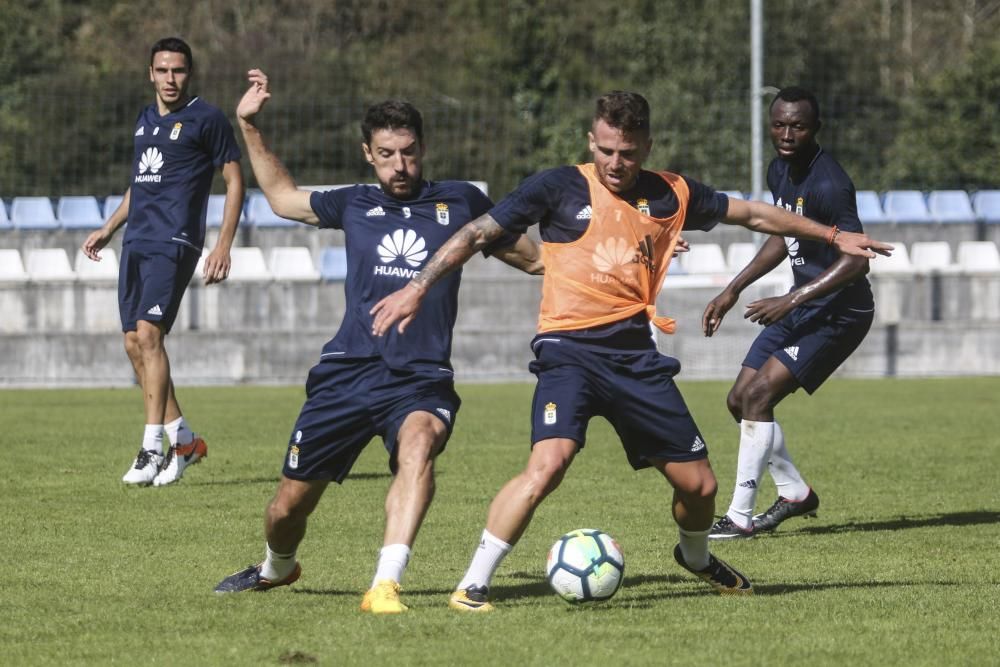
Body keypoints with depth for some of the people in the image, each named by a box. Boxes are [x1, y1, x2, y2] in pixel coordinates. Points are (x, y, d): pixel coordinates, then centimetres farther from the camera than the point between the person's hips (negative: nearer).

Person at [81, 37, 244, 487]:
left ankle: (152, 448, -18)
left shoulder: (206, 119, -3)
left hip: (174, 242, -8)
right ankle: (184, 441, 14)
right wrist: (109, 228, 28)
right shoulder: (145, 120, 18)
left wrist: (224, 245, -12)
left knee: (148, 333, -19)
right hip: (136, 242, 8)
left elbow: (234, 181, -4)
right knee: (134, 343, 4)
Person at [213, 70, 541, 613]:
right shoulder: (355, 205, 14)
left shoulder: (459, 202, 9)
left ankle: (385, 585, -47)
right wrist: (249, 127, 26)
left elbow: (529, 257, 20)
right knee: (290, 504, 6)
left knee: (418, 442, -37)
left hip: (421, 378, -2)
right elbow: (282, 196, 31)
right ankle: (276, 568, 42)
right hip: (348, 370, 2)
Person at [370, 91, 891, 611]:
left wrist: (833, 236, 23)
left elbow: (751, 214, 21)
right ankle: (472, 586, -19)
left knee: (698, 484, 7)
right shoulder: (560, 188, -2)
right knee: (548, 463, -28)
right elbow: (478, 233, 1)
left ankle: (696, 558, 42)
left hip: (635, 354, 4)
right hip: (570, 349, -4)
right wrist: (419, 287, -7)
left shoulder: (671, 195, 8)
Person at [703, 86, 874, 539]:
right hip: (802, 306, 10)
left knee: (759, 394, -18)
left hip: (840, 310, -10)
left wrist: (791, 301, -32)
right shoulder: (780, 171, 5)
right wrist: (733, 291, 19)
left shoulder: (828, 184, -24)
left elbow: (855, 260, -30)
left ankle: (740, 516, -11)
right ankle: (796, 493, 28)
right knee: (740, 399, 10)